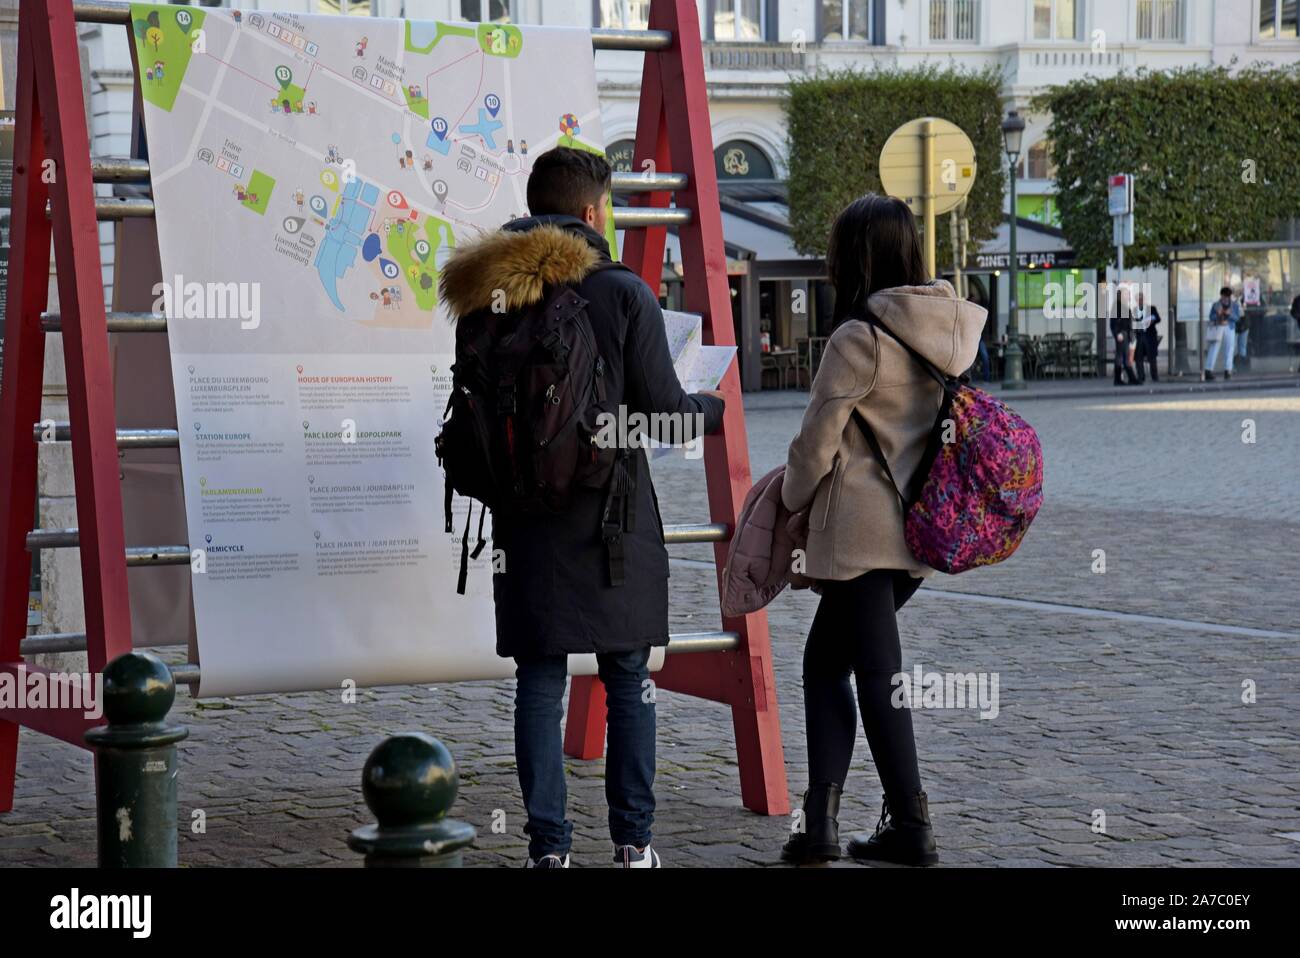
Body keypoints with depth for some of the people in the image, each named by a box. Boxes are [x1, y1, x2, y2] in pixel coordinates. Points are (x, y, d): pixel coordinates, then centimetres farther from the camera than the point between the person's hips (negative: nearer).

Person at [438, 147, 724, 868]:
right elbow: (665, 410, -5)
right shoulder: (623, 294, -8)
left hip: (525, 520, 3)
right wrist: (715, 408, 15)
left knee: (540, 680, 6)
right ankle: (633, 840, 11)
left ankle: (548, 844, 5)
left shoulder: (488, 296, 3)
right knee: (627, 676, 9)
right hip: (612, 516, -2)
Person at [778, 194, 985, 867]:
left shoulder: (859, 339, -16)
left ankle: (911, 826, 7)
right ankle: (821, 816, 12)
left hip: (858, 528, -8)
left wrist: (791, 501, 7)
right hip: (917, 528, 8)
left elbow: (816, 443, -12)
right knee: (825, 657, 16)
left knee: (877, 673, 1)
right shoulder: (949, 330, 7)